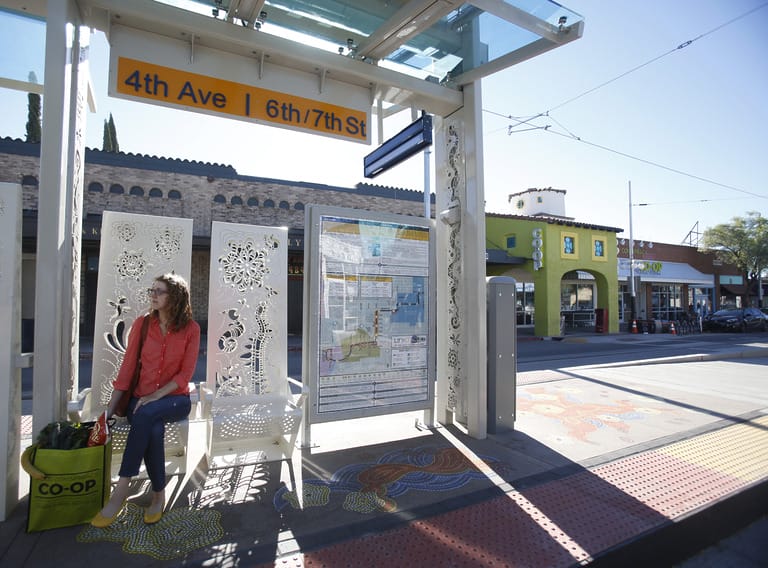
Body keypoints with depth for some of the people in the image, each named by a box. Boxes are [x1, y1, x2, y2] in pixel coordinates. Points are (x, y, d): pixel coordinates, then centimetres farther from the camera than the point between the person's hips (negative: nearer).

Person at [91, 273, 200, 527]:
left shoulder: (191, 329, -6)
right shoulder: (142, 324, 2)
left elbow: (185, 374, -8)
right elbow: (128, 366, 1)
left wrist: (156, 395, -19)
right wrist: (110, 407, -3)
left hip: (175, 399, -2)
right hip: (142, 399, 2)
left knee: (146, 414, -35)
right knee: (154, 430, -31)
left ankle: (121, 489, -21)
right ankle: (158, 495, -11)